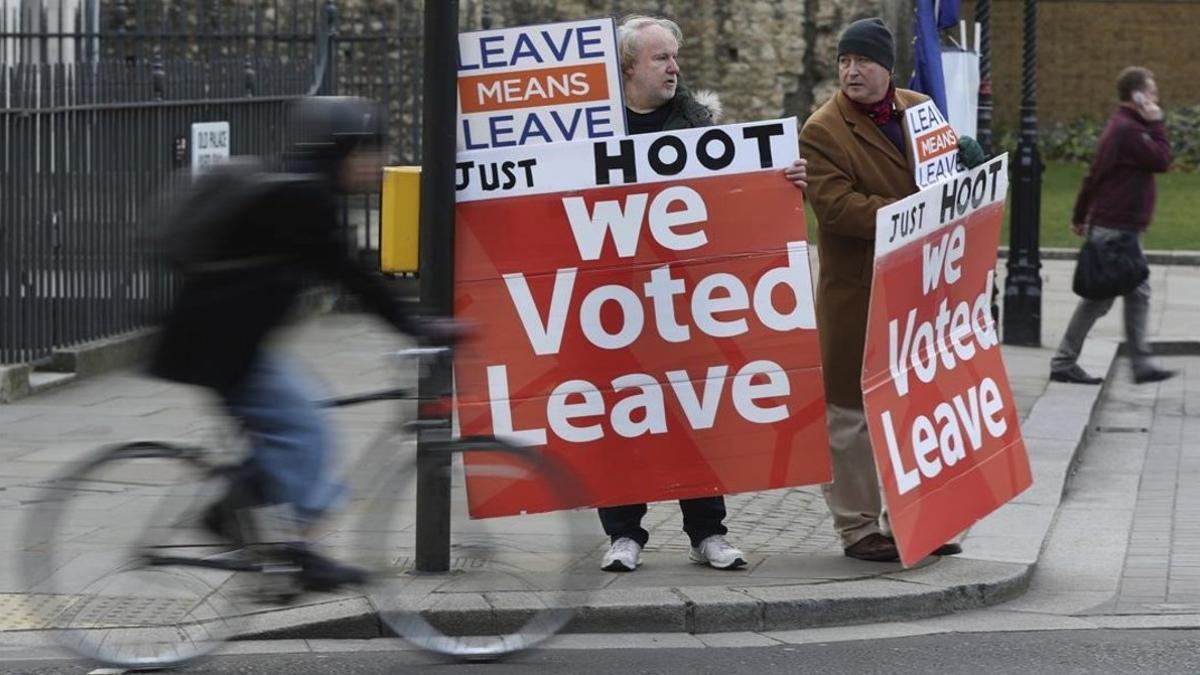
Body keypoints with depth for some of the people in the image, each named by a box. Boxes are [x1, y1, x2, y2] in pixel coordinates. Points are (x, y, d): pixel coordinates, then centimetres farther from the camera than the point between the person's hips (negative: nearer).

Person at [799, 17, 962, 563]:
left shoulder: (920, 109, 9)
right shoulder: (822, 131, -10)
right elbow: (835, 206, -21)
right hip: (856, 291, -6)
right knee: (852, 410, -1)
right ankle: (858, 527, 8)